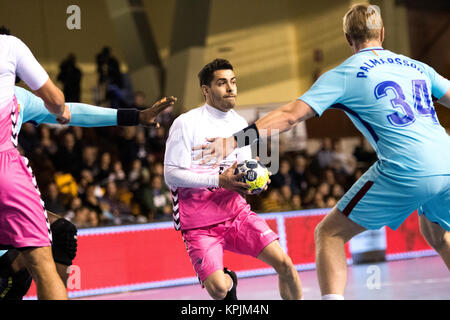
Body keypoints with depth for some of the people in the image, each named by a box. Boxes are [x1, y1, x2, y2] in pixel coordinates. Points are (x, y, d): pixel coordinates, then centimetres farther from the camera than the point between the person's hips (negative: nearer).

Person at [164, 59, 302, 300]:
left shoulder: (240, 124, 10)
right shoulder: (186, 123, -10)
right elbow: (171, 175, -15)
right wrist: (219, 181, -22)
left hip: (236, 212, 5)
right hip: (199, 223, -5)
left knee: (284, 264, -12)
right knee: (218, 289, -22)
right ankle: (229, 281, 16)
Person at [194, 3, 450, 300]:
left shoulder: (343, 75, 5)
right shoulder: (417, 66, 19)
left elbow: (291, 115, -3)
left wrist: (234, 140, -4)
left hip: (405, 172, -6)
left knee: (330, 233, 6)